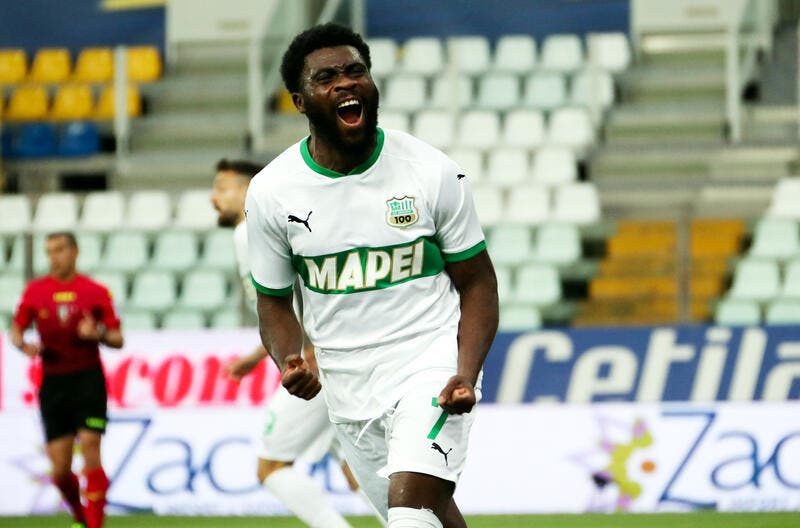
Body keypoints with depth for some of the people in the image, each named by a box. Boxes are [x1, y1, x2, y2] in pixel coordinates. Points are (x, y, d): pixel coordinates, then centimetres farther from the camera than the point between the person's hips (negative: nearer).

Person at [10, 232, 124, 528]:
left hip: (88, 379, -2)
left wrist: (97, 335, -17)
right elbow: (16, 331, 15)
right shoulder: (35, 291, 7)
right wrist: (24, 345, -7)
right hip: (53, 381, 2)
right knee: (60, 469, 1)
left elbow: (118, 340, 4)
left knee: (90, 453, -13)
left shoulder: (95, 292, 2)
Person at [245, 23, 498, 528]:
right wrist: (290, 361, -13)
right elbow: (274, 300, 8)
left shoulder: (435, 173, -8)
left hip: (431, 368, -3)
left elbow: (477, 282, -1)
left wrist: (466, 375, -17)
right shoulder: (271, 192, -3)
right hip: (346, 387, 4)